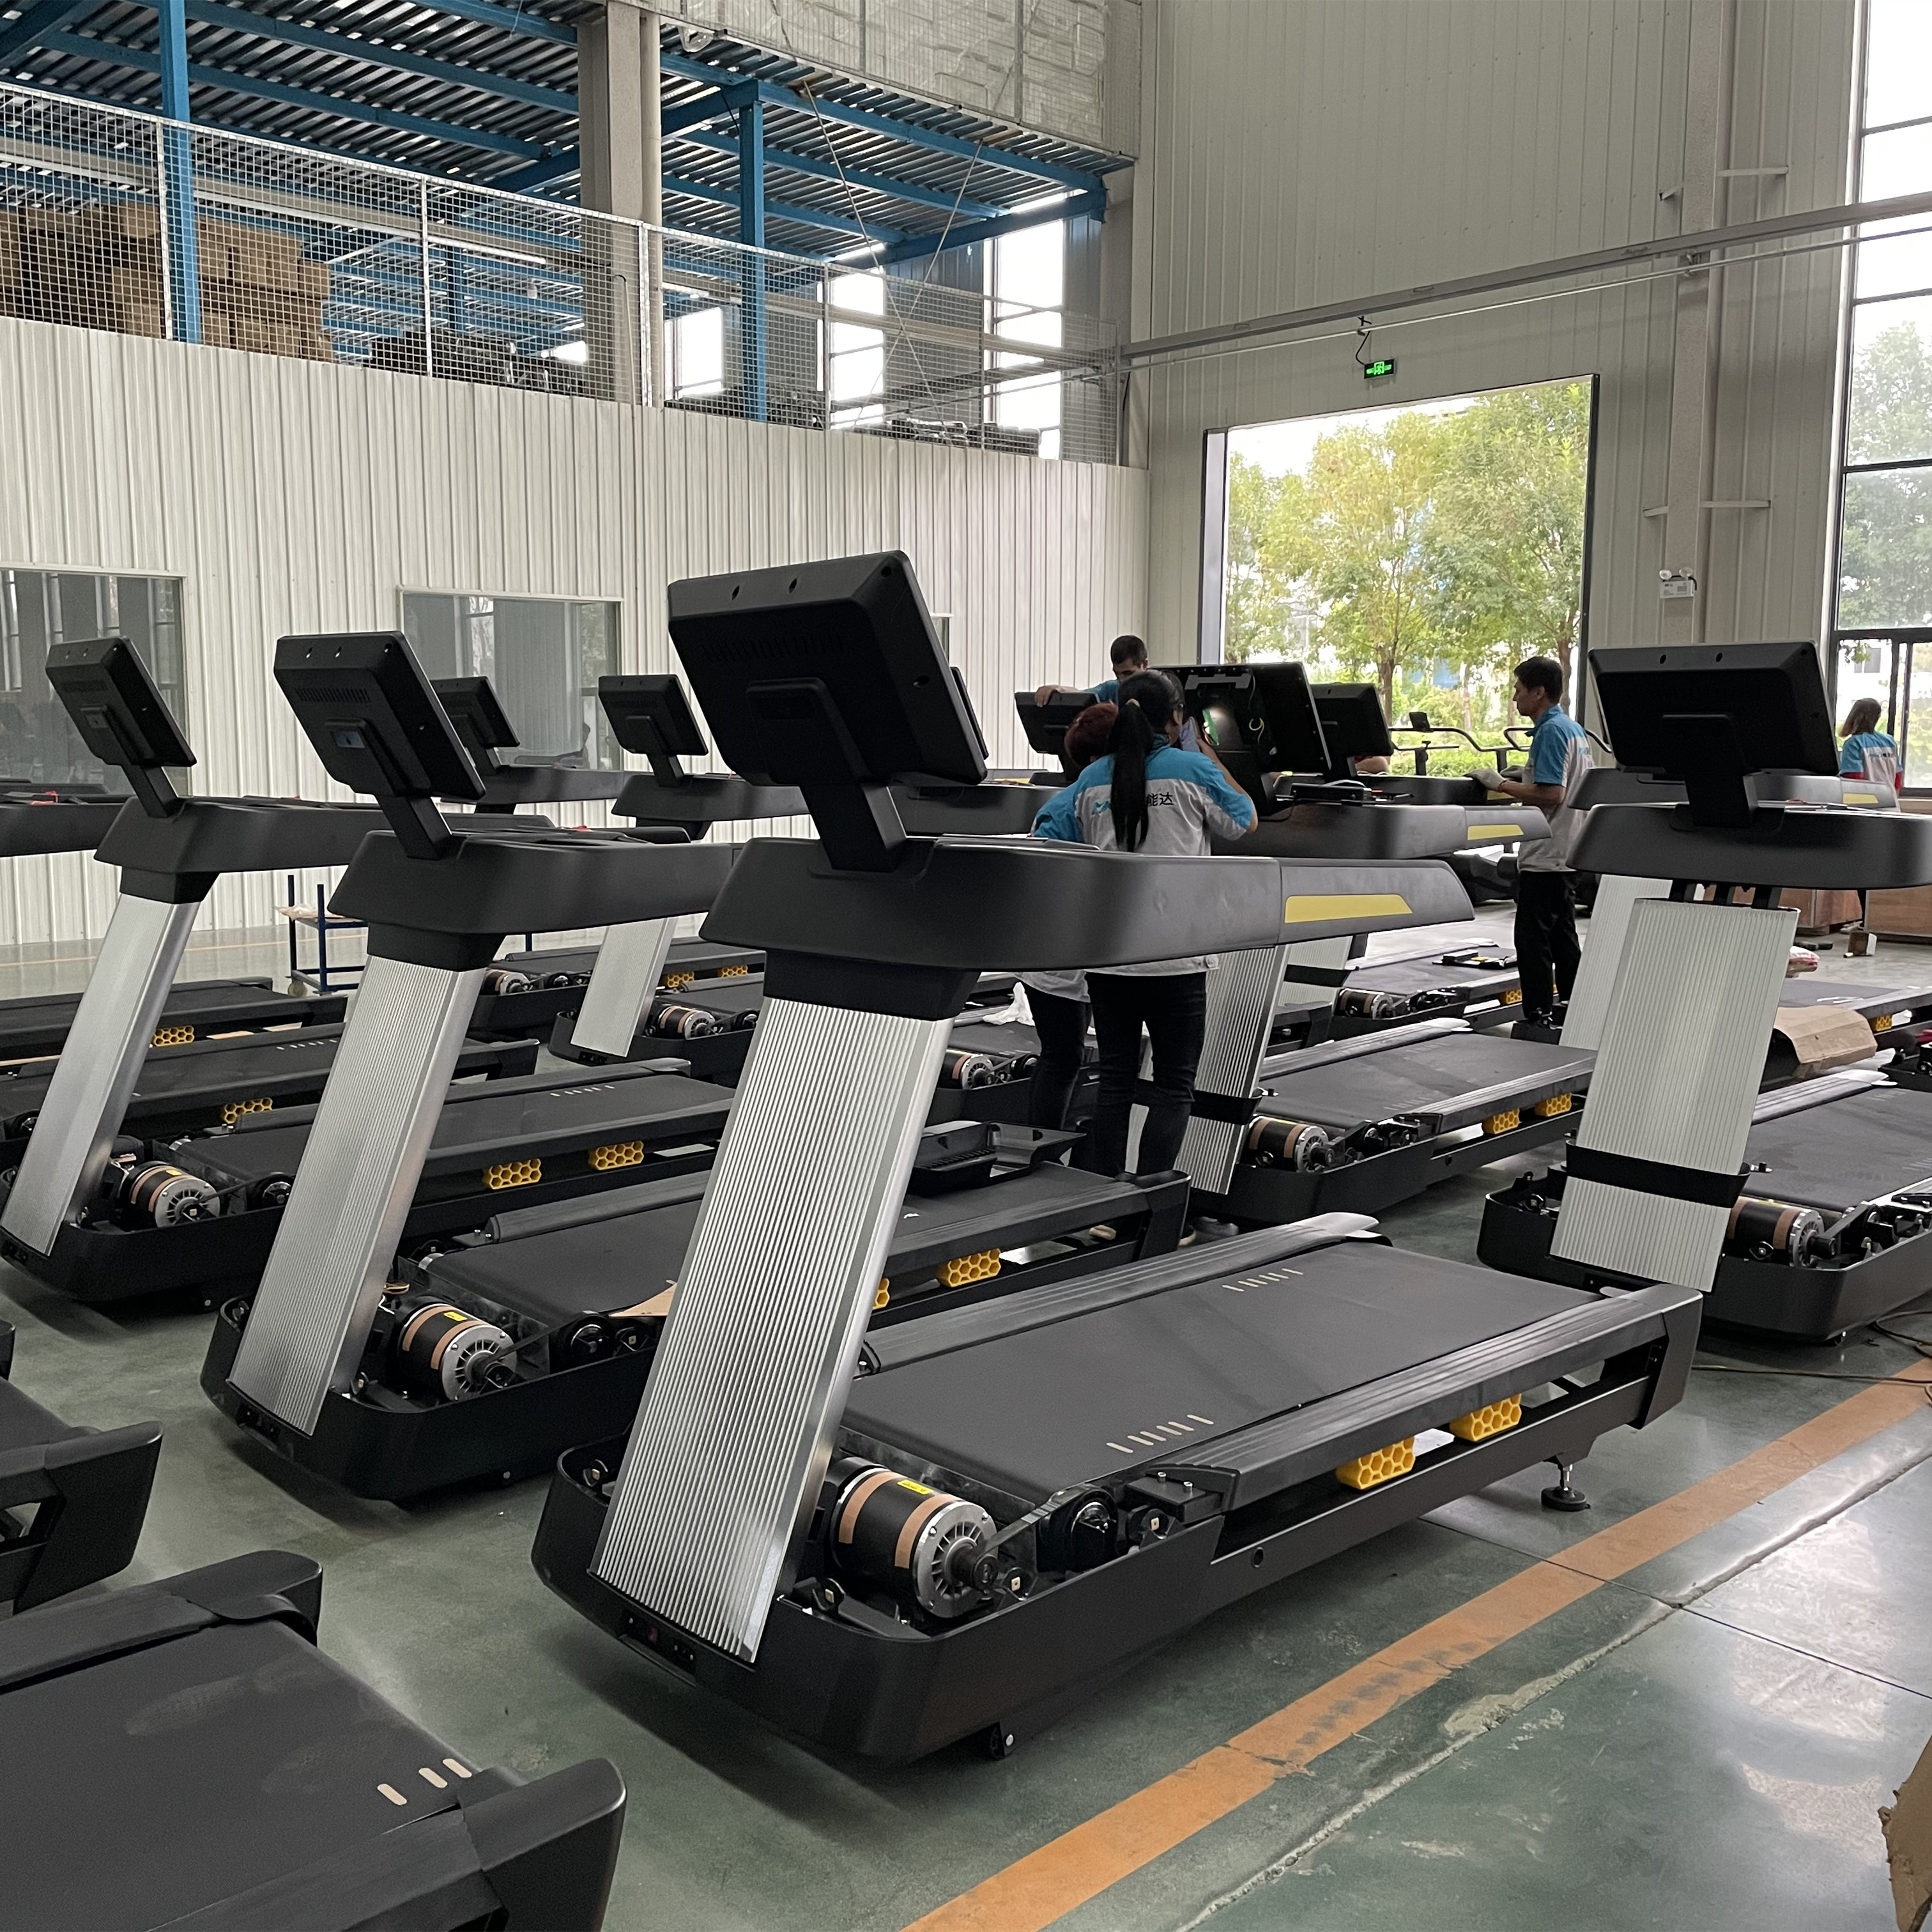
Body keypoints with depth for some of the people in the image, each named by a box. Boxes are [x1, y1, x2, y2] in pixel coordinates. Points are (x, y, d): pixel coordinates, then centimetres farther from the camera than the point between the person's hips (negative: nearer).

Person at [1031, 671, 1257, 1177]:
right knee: (1175, 1086, 5)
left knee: (1115, 1080, 13)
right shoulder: (1193, 770, -6)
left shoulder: (1092, 780, 4)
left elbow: (1044, 839, 4)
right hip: (1175, 959, -4)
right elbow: (1244, 821, 10)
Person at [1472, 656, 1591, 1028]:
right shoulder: (1575, 730, 16)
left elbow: (1550, 792, -24)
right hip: (1566, 853, 10)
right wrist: (1510, 784, 20)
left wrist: (1501, 784, -17)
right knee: (1563, 937, 14)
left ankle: (1539, 1018, -5)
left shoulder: (1551, 732, -15)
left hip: (1544, 856, -10)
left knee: (1533, 940, -6)